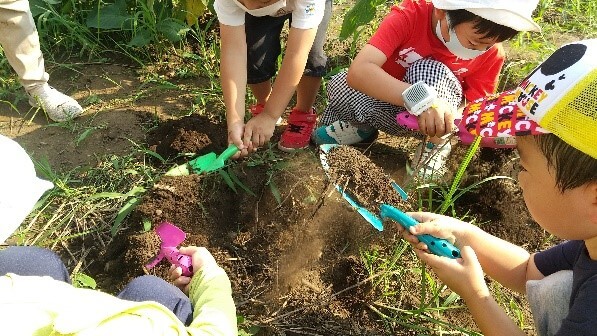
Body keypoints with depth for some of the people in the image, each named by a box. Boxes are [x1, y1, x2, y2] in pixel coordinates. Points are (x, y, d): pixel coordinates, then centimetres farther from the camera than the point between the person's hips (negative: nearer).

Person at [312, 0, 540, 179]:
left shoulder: (491, 53, -20)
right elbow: (358, 72, -43)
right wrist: (421, 97, -57)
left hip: (430, 115, 1)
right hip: (385, 102, -1)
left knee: (431, 72, -34)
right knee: (339, 86, -32)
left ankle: (434, 147, -8)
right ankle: (361, 127, 1)